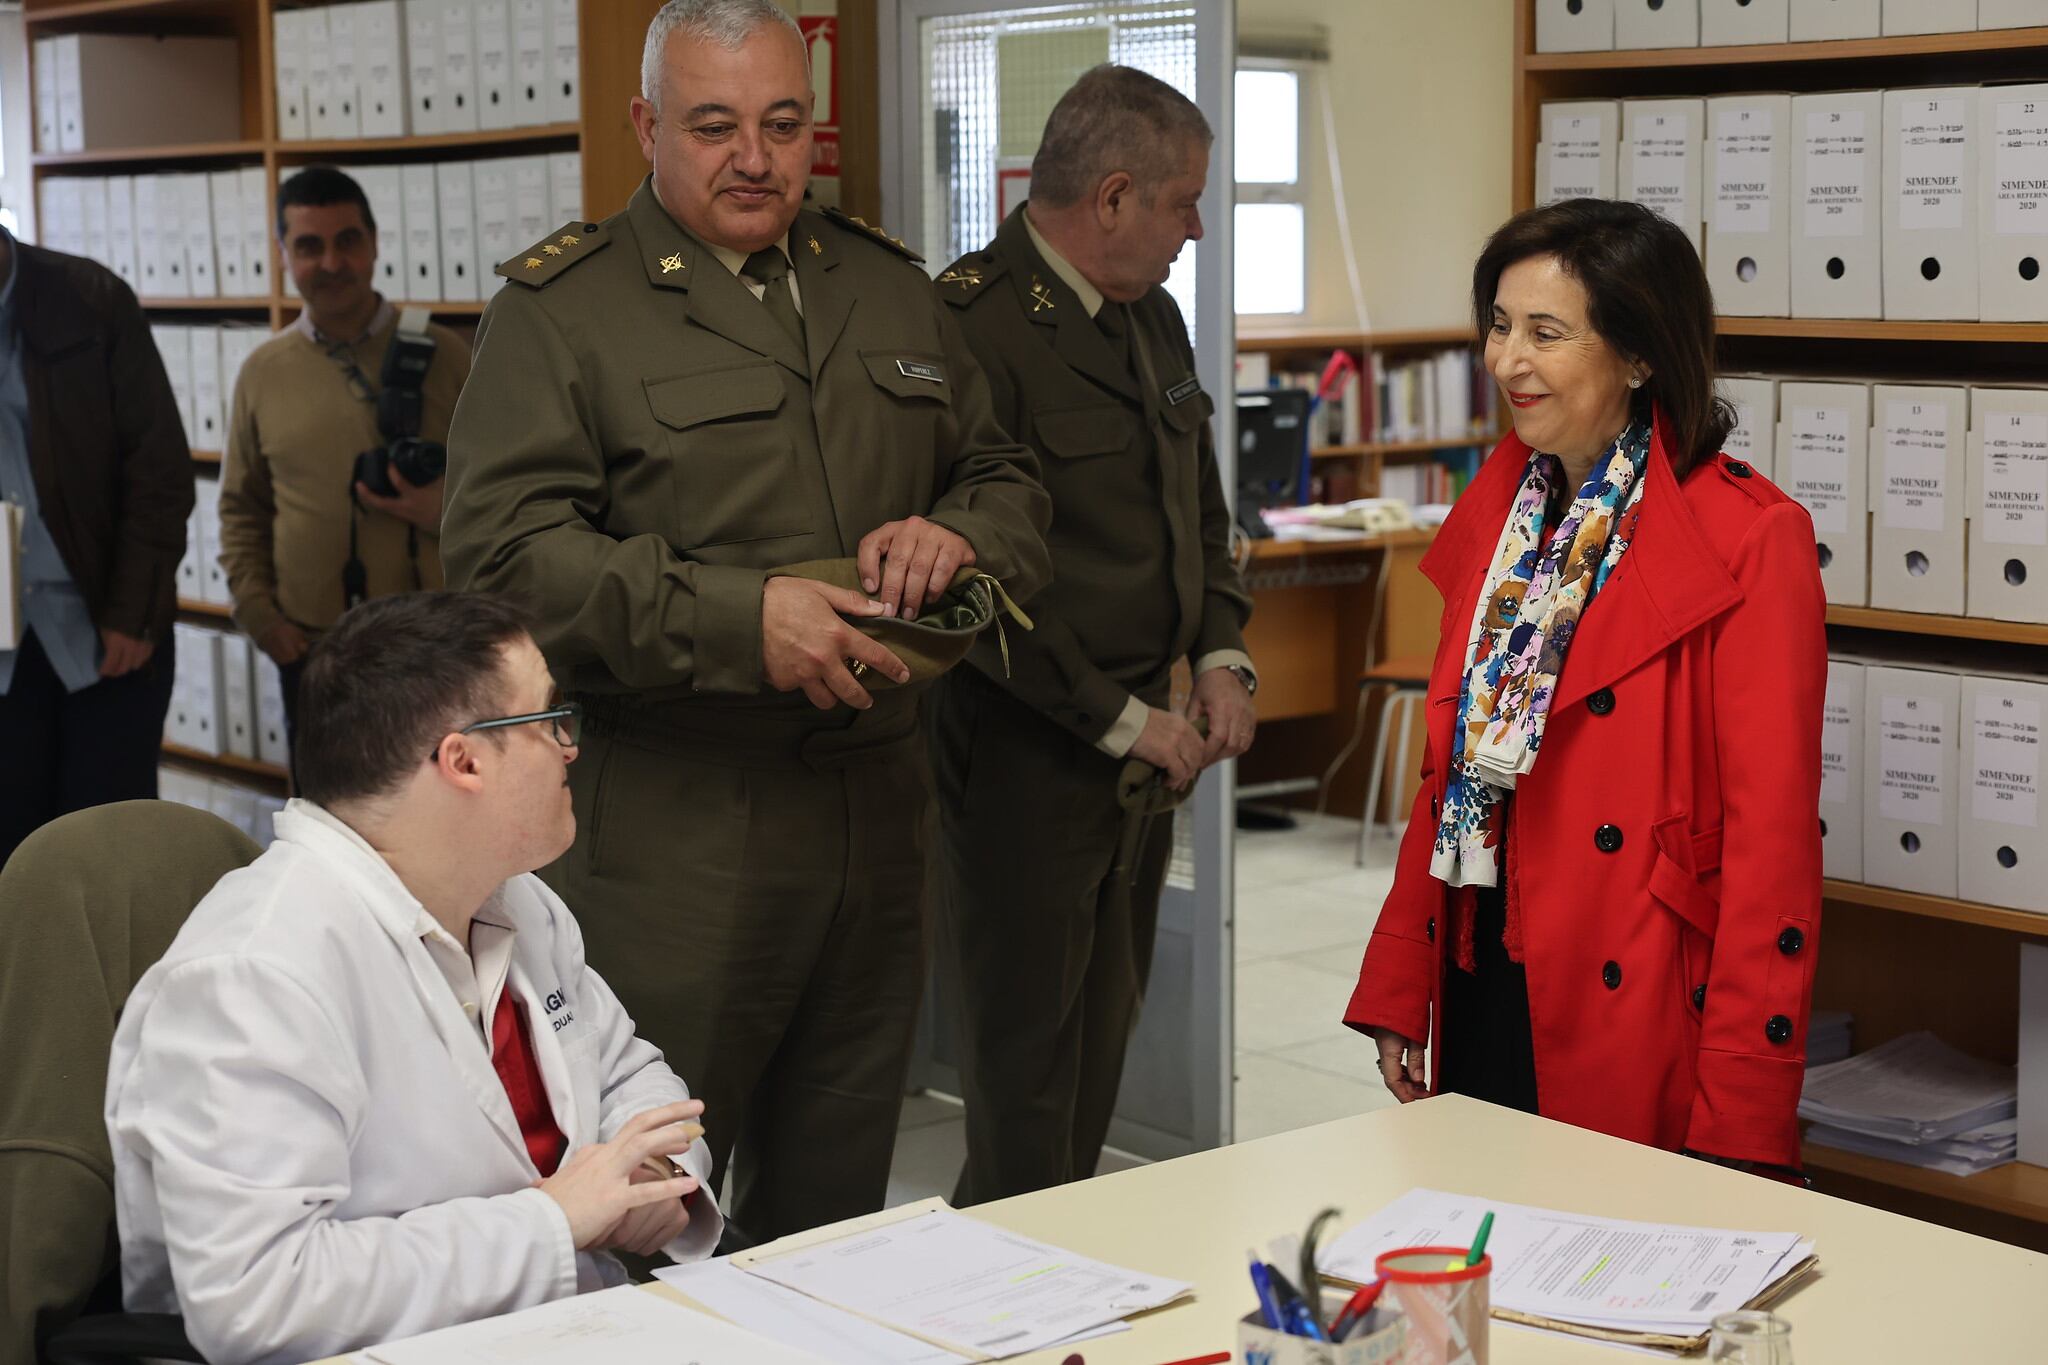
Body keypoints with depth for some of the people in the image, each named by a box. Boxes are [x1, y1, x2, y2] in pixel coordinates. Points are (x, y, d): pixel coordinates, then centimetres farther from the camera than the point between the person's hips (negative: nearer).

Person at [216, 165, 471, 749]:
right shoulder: (262, 372, 5)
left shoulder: (440, 353, 0)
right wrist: (257, 612, 0)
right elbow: (241, 509, 10)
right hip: (313, 651, 2)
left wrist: (445, 508, -16)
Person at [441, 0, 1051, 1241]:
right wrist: (737, 618, -22)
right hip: (670, 823, -5)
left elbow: (1008, 480, 22)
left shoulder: (891, 291, 16)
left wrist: (957, 535, -3)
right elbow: (504, 547, -13)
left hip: (876, 804, 5)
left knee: (840, 1194, 15)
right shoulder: (561, 308, -2)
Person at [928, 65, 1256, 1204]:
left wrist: (1222, 658, 6)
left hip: (1143, 744, 9)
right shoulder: (973, 326, -16)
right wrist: (1121, 719, -16)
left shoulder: (1153, 319, 13)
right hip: (1025, 755, -8)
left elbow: (1202, 512, 23)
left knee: (1103, 1042, 15)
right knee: (1027, 1059, 0)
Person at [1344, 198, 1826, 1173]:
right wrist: (1397, 995, 9)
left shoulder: (1751, 542, -13)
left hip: (1639, 1022, -6)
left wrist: (1737, 1117, -18)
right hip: (1482, 995, 6)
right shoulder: (1498, 513, 8)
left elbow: (1772, 836, -15)